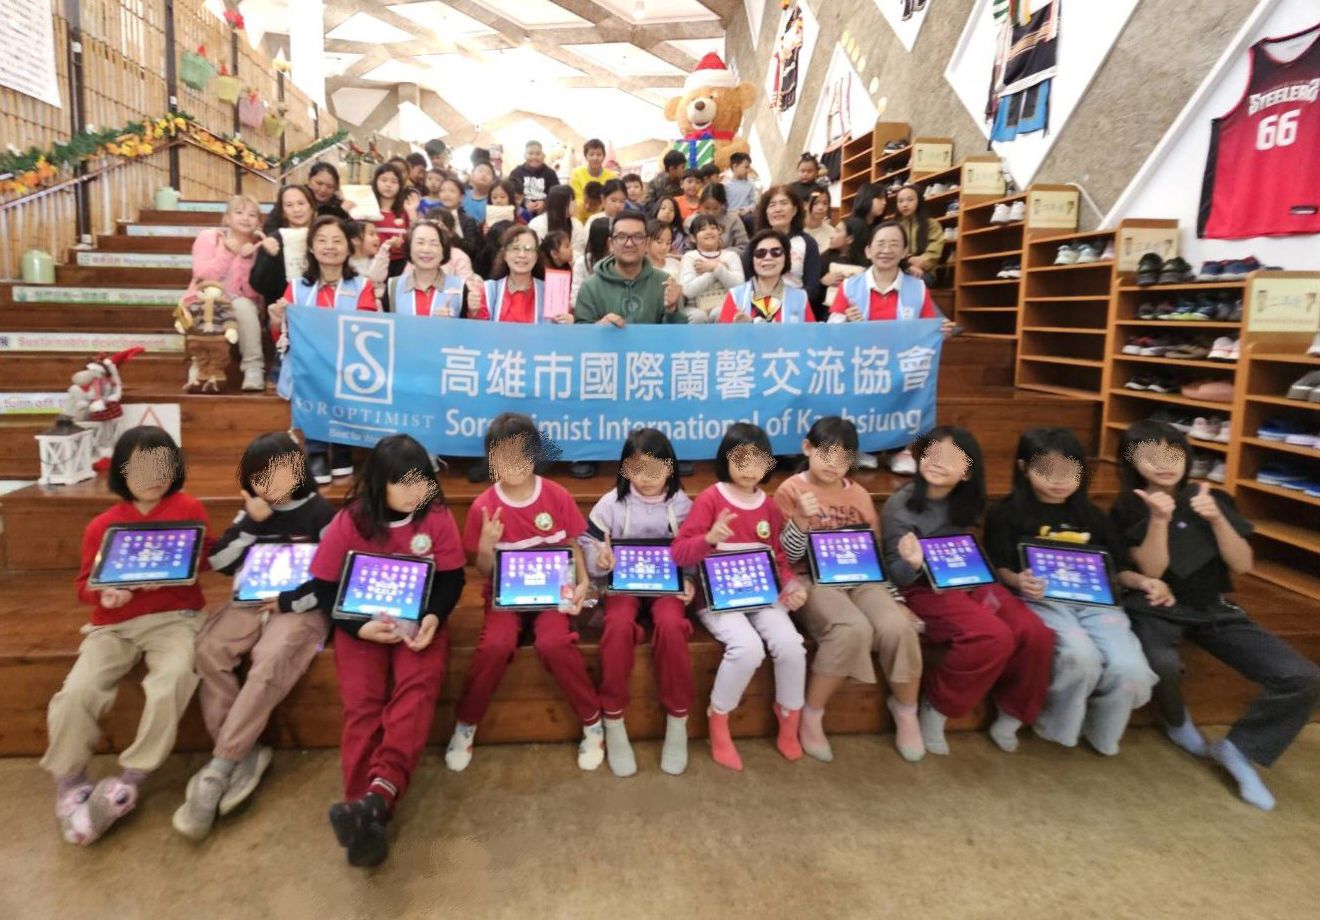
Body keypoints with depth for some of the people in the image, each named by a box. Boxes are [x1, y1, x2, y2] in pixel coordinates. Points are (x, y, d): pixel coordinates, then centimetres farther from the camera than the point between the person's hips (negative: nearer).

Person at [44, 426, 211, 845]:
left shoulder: (190, 509, 4)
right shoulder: (103, 525, 6)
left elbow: (206, 558, 8)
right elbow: (85, 582, 10)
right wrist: (103, 594, -13)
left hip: (174, 617, -2)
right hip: (114, 624, 2)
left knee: (172, 680, -29)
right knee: (76, 693, -19)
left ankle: (129, 781, -13)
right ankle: (69, 784, 6)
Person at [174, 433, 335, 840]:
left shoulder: (320, 512, -1)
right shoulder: (252, 511, 15)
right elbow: (218, 562, 8)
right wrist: (250, 522, -4)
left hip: (302, 607, -5)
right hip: (251, 601, 5)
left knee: (268, 663, -33)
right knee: (208, 650, -24)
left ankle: (216, 770, -25)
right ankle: (245, 755, -19)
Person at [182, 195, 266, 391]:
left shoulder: (257, 247, 1)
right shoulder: (208, 237, -2)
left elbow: (252, 292, -10)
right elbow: (202, 276, -16)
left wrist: (246, 258, -20)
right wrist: (229, 252, -22)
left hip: (239, 306, 1)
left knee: (244, 306, -32)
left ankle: (254, 369, -26)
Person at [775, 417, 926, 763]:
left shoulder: (860, 495, 12)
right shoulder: (791, 490, -2)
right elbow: (786, 556, -6)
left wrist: (896, 599, 8)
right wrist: (802, 520, -23)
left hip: (859, 579, 4)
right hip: (813, 580, -4)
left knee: (899, 627, -24)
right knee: (853, 629, -33)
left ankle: (906, 710, 6)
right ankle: (811, 716, -11)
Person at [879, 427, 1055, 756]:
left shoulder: (963, 501, 7)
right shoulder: (899, 505, -11)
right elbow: (897, 575, -11)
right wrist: (912, 564, -32)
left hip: (969, 582, 6)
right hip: (926, 589, -6)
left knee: (1036, 634, -16)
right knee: (994, 637, -29)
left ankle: (1011, 719, 6)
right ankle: (934, 711, -9)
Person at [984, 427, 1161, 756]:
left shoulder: (1092, 515, 20)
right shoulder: (1006, 514, 6)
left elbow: (1118, 567, 19)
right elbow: (1000, 568, 0)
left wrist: (1144, 582, -3)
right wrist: (1019, 582, -22)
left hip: (1094, 601, 4)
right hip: (1042, 601, -4)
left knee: (1131, 670, -23)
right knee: (1081, 658, -34)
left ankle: (1100, 734, 10)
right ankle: (1057, 727, -1)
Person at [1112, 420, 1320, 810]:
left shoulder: (1210, 499, 4)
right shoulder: (1127, 511, -4)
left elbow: (1242, 565, -1)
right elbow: (1151, 571, -12)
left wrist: (1216, 519, -16)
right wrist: (1159, 519, -24)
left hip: (1215, 609, 4)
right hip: (1158, 609, -3)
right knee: (1163, 665, -37)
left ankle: (1237, 748, 7)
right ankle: (1177, 721, 1)